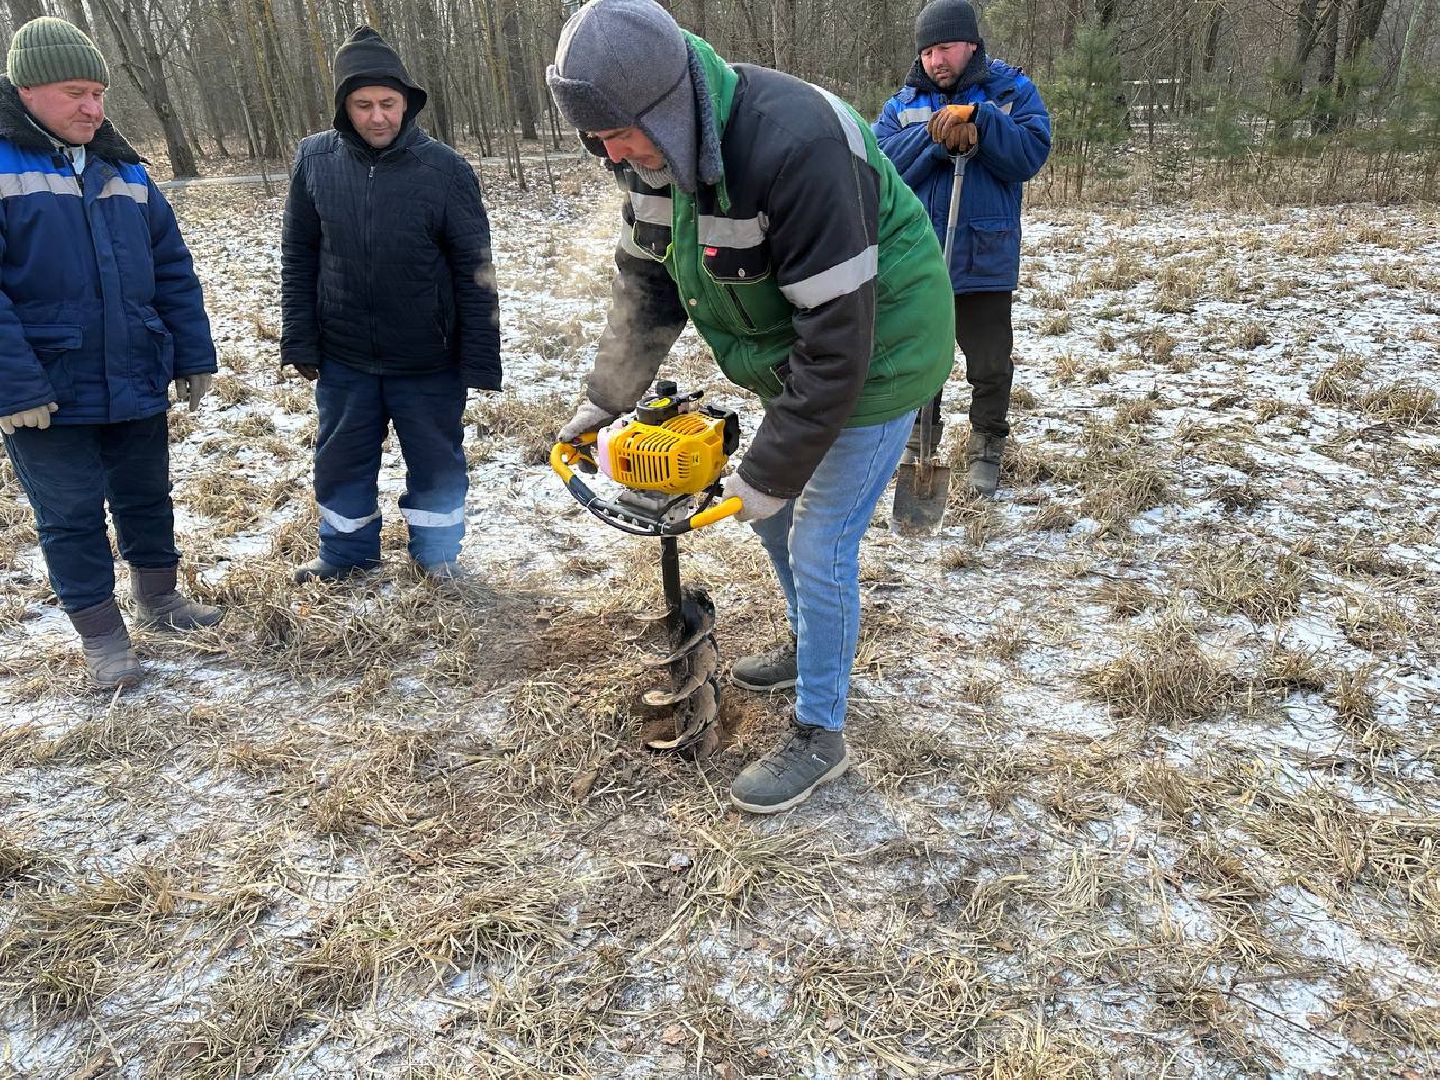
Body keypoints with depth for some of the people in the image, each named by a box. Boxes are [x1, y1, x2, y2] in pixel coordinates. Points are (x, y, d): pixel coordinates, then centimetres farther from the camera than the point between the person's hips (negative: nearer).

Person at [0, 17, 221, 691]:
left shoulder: (124, 171, 8)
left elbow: (172, 272, 10)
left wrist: (193, 357, 5)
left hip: (137, 382, 5)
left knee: (147, 498, 18)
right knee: (71, 516, 8)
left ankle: (158, 599, 38)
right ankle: (100, 636, 23)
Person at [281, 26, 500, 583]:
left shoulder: (446, 168, -11)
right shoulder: (314, 159, -3)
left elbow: (475, 271, -9)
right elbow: (298, 259, 4)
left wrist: (480, 361, -10)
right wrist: (300, 343, 1)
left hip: (429, 360, -2)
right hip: (343, 357, 3)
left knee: (437, 462, 12)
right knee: (342, 461, 16)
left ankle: (438, 553, 34)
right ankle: (346, 553, 37)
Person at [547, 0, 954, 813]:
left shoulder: (794, 144, -35)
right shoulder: (657, 147, -8)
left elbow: (837, 339, -33)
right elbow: (646, 284, 5)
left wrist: (770, 473, -27)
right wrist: (603, 402, 2)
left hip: (871, 355, -8)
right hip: (788, 356, 8)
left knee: (819, 545, -5)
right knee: (772, 510, 19)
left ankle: (820, 736, 14)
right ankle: (813, 646, 44)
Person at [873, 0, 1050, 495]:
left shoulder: (1013, 91, 1)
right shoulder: (904, 103, 7)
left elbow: (1030, 154, -13)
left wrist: (978, 120, -22)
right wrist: (934, 134, -21)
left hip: (985, 259, -2)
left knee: (990, 364, 7)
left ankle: (986, 447, 25)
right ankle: (920, 445, 31)